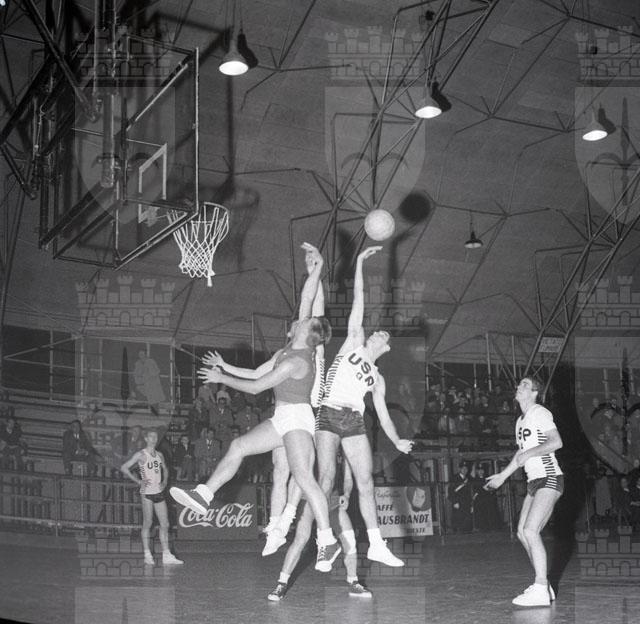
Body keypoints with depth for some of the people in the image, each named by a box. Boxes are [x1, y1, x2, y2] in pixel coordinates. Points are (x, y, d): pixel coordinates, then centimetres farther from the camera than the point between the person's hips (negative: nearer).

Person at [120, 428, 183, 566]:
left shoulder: (159, 455, 13)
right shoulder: (140, 455, -5)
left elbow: (165, 469, 29)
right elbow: (124, 468, -7)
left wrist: (165, 481, 10)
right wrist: (138, 481, -11)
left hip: (159, 492, 6)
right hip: (147, 492, -6)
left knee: (165, 524, 3)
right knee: (147, 524, -1)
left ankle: (166, 556, 6)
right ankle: (147, 555, 7)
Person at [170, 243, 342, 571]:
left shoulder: (294, 362, -20)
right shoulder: (295, 346, 4)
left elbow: (255, 387, -14)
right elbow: (306, 299, 8)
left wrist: (221, 378, -4)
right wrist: (317, 266, 10)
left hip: (296, 418, -11)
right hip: (284, 419, 11)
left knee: (303, 478, -18)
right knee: (239, 446, 7)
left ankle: (328, 540, -20)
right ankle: (204, 495, 8)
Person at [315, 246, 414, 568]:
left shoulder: (377, 379, 24)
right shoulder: (352, 345, 15)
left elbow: (383, 413, 20)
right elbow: (358, 304, 10)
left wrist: (397, 441, 7)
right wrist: (359, 264, 5)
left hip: (355, 422, 4)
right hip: (330, 414, -4)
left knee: (366, 482, -1)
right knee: (326, 477, -12)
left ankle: (376, 545, 0)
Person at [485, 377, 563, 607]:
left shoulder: (540, 413, -7)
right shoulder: (521, 421, 20)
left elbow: (557, 442, -20)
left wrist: (529, 453, -20)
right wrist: (502, 476, 33)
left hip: (549, 479, -9)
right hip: (534, 483, 9)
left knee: (530, 530, -18)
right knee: (523, 533, 6)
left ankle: (540, 590, -19)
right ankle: (543, 587, 12)